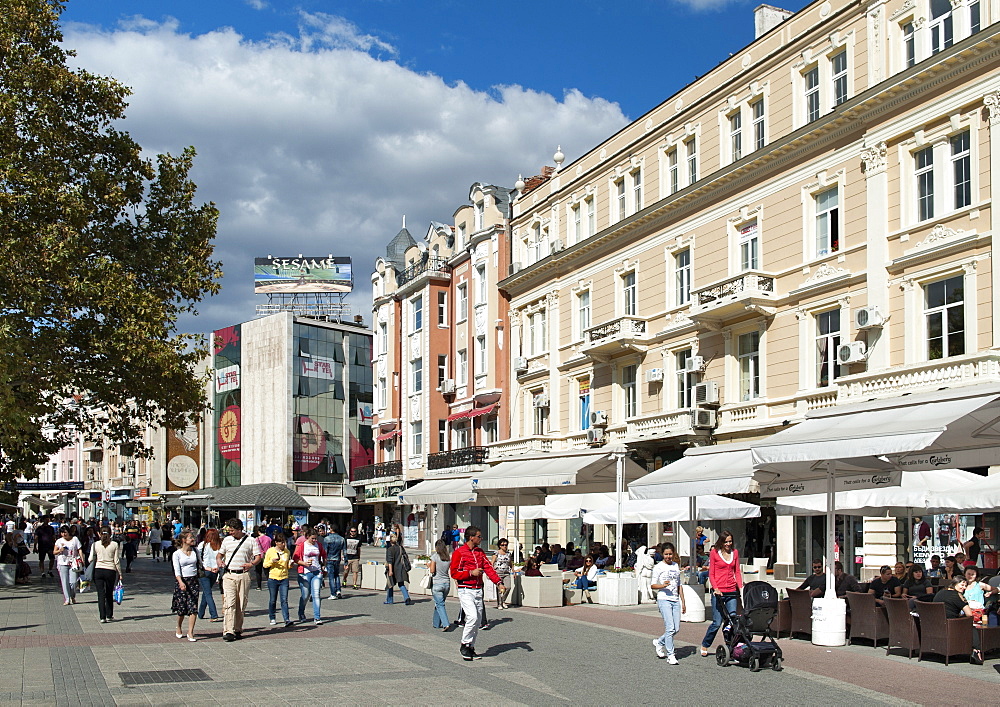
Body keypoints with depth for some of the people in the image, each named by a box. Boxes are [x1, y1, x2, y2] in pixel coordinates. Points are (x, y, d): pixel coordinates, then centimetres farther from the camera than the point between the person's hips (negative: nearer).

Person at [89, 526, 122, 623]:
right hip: (110, 571, 0)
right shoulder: (115, 545, -3)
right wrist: (120, 573, 5)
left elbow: (91, 559, 2)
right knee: (109, 594, 15)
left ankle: (102, 617, -6)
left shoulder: (95, 544, 1)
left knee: (101, 594, 1)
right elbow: (117, 561, -2)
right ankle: (109, 616, 21)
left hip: (98, 570, 0)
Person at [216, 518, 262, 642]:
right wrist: (219, 561, 3)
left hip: (243, 575, -1)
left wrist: (251, 564, -15)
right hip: (229, 575, 1)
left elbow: (258, 556, 4)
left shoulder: (251, 540, 5)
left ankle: (238, 630, 15)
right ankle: (228, 631, -16)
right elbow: (220, 554, 25)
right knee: (229, 603, -11)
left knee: (241, 605, 4)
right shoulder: (227, 540, 13)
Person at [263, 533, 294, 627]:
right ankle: (272, 618, 25)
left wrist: (290, 564, -5)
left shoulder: (287, 552, 8)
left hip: (284, 579, 1)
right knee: (273, 600, 8)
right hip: (273, 578, -1)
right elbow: (265, 565, 2)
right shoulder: (270, 551, -1)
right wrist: (272, 561, -15)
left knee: (284, 600, -8)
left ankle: (287, 620, -13)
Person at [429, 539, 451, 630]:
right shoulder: (449, 557, 3)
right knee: (439, 603, 19)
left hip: (437, 583, -5)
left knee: (440, 604, -3)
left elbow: (432, 570, -14)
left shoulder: (435, 556, -11)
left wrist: (429, 566, 6)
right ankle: (436, 623, 29)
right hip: (447, 582, 5)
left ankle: (446, 624, -17)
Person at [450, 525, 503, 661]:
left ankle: (471, 648, 17)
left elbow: (488, 568, 5)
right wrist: (471, 573, -15)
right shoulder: (459, 553, -6)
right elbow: (454, 573, -8)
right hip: (466, 590, -7)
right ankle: (464, 645, -4)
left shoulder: (480, 552, 14)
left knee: (478, 621, 7)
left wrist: (498, 582, -8)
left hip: (478, 590, 7)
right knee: (472, 617, -19)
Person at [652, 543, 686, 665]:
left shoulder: (676, 566, 16)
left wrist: (683, 602, 19)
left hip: (675, 600, 6)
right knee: (670, 627, -13)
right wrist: (663, 586, -21)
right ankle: (670, 655, -5)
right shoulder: (658, 567, 0)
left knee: (676, 628, 2)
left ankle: (659, 642, 26)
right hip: (663, 600, -6)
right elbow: (652, 585, -2)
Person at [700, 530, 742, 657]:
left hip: (732, 591, 4)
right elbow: (711, 574, -1)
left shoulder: (735, 552, 12)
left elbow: (737, 572, 15)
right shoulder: (714, 553, 0)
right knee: (717, 622, -2)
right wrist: (716, 588, -14)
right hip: (719, 592, -4)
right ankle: (704, 645, 17)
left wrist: (740, 587, 3)